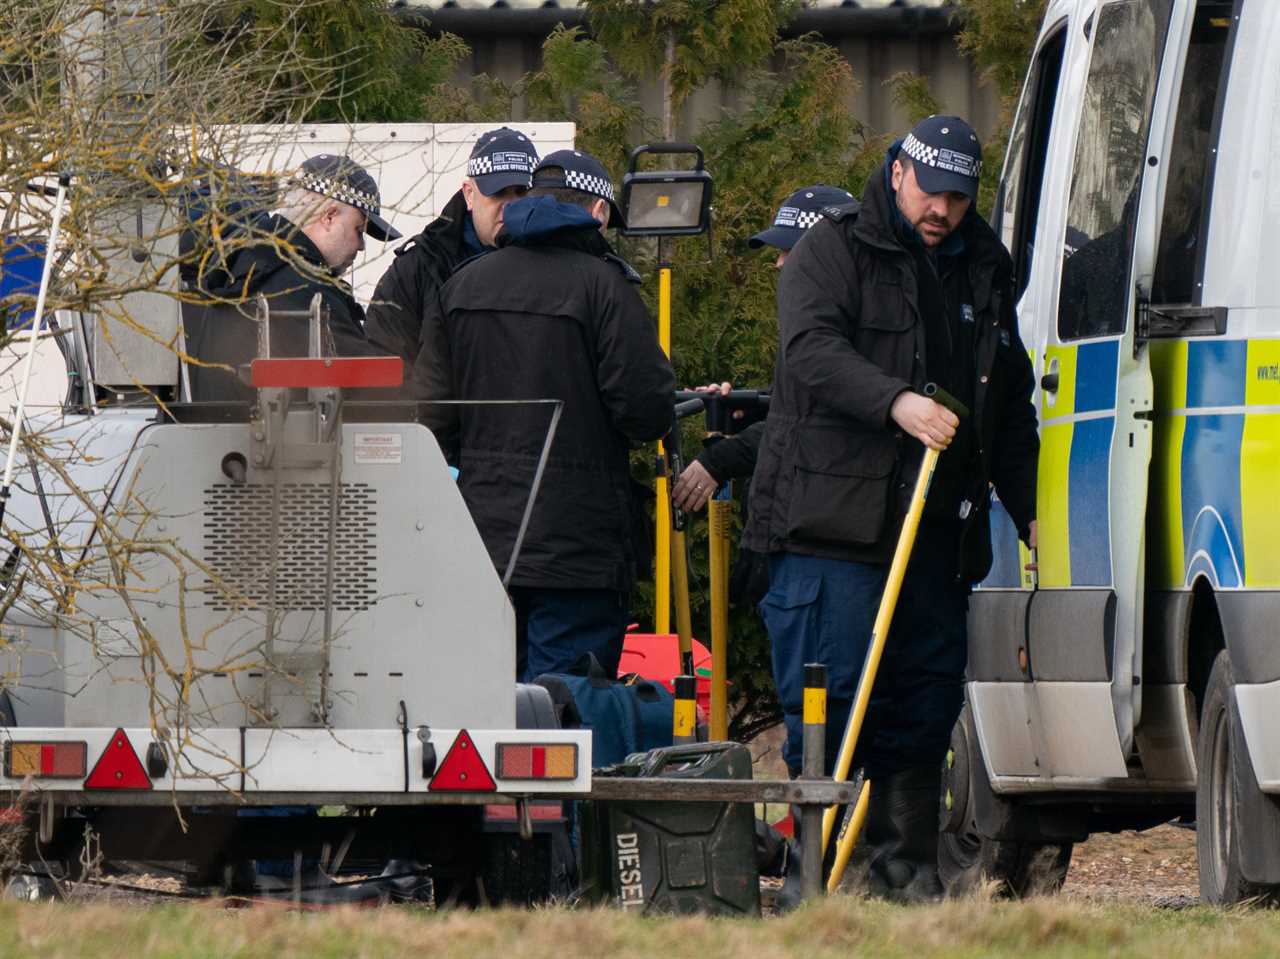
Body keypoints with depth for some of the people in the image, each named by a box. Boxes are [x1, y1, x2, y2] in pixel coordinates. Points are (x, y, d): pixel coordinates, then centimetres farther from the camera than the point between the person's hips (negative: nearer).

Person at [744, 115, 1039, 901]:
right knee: (831, 692, -9)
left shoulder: (984, 270, 19)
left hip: (938, 527, 6)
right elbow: (812, 349, -18)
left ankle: (909, 868, 10)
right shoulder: (833, 253, 0)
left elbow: (1013, 407, 26)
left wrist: (1031, 510, 21)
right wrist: (897, 403, -31)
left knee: (926, 700, 5)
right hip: (834, 515, -6)